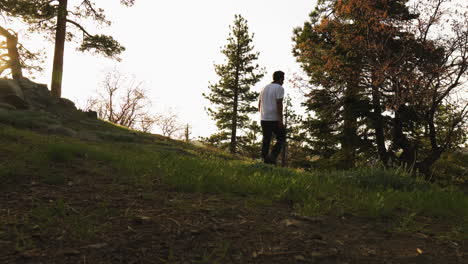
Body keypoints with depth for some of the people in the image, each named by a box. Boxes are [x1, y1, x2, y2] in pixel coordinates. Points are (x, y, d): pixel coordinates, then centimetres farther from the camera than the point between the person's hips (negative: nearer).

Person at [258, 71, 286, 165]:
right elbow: (279, 104, -16)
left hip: (264, 119, 6)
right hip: (274, 119, -6)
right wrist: (280, 120, -16)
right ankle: (272, 156, -9)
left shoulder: (264, 88, 16)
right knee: (281, 138, 6)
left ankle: (265, 159, 7)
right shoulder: (279, 88, -6)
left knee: (266, 140, 9)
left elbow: (259, 104, 18)